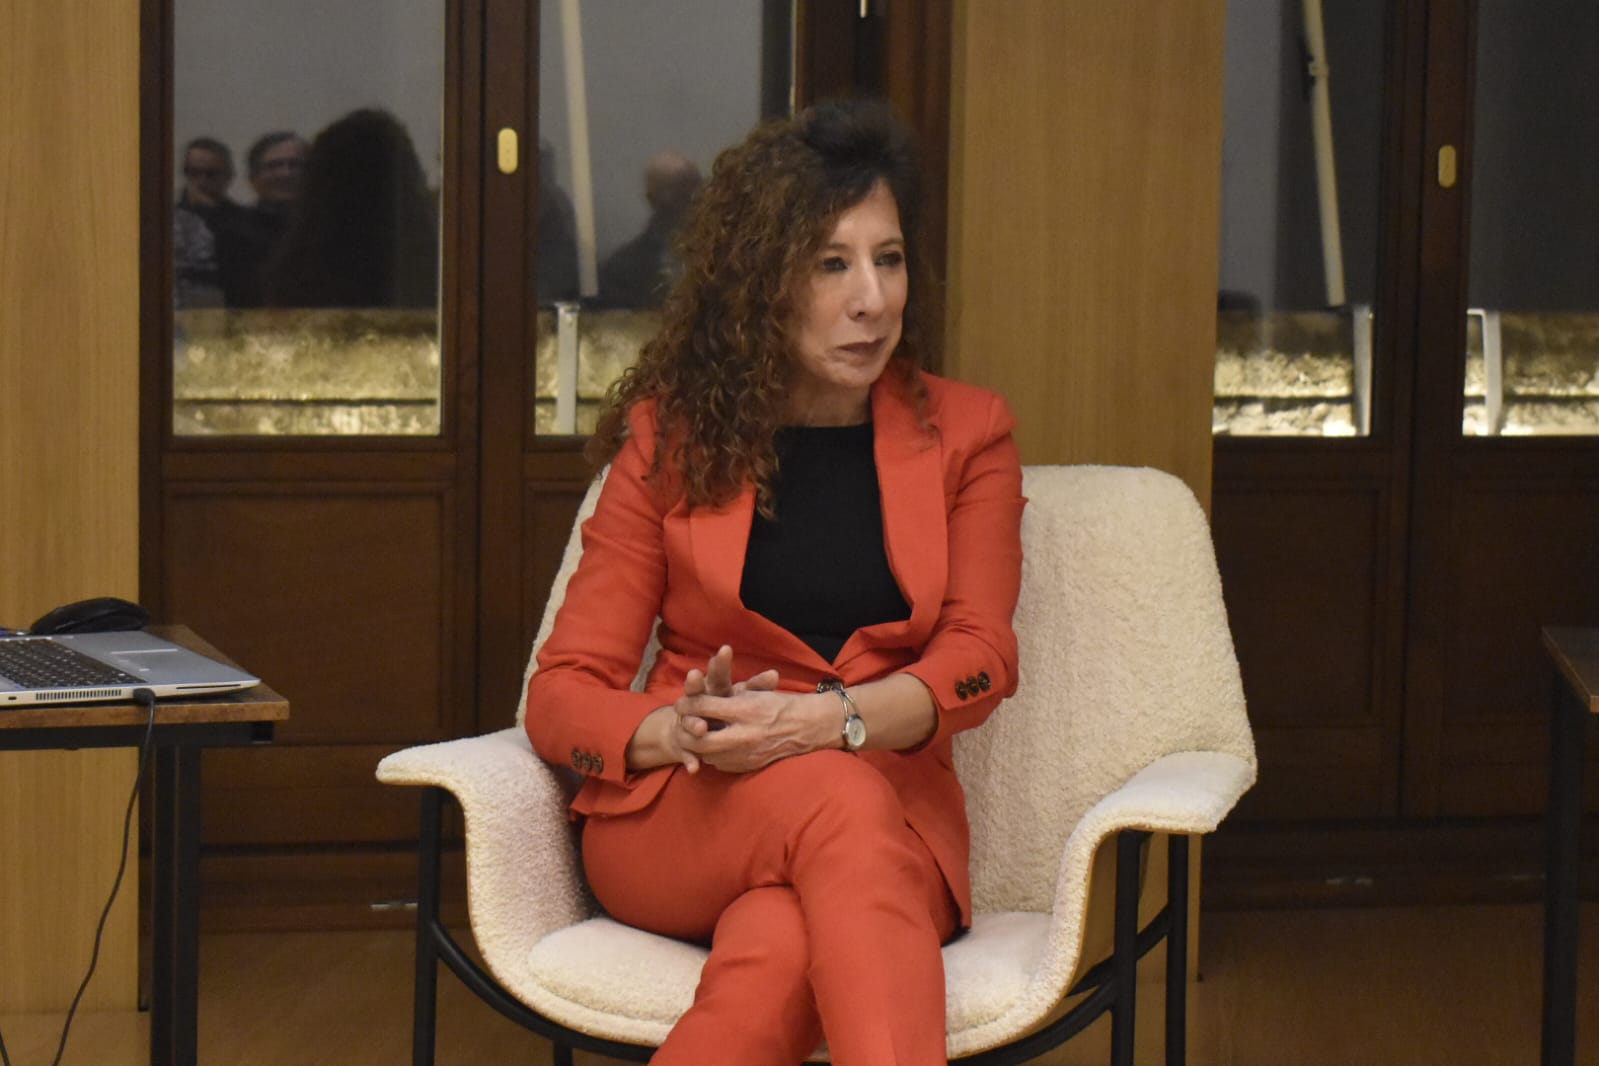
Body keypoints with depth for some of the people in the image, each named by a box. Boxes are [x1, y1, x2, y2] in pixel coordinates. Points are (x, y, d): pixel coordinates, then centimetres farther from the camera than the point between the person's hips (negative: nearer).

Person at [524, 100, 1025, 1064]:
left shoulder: (965, 434, 12)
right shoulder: (671, 439, 10)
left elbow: (981, 655, -3)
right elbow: (562, 694, 5)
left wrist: (826, 719, -23)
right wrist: (677, 731, -20)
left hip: (892, 813, 1)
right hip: (677, 819, 0)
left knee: (781, 948, -38)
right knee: (838, 803, -38)